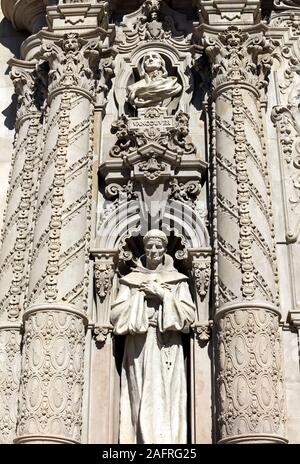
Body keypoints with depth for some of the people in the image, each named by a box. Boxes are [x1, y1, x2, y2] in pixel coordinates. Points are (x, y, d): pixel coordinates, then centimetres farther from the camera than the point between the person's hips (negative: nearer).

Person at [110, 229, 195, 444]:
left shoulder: (178, 280, 12)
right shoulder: (131, 280, 14)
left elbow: (189, 314, 1)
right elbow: (116, 314, 5)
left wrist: (163, 295, -5)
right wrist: (141, 295, -4)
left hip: (167, 347, 0)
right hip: (139, 346, 1)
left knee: (166, 399, -8)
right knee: (141, 400, -7)